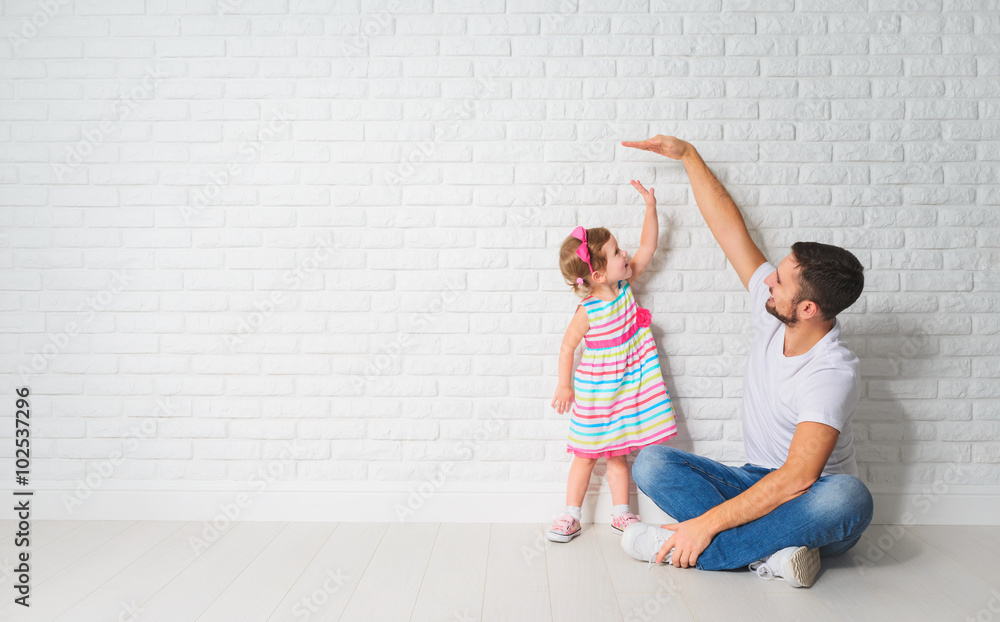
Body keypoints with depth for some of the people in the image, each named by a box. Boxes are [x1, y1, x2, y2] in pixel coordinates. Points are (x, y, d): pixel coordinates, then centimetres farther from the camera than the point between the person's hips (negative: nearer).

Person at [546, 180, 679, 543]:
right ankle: (571, 516, 19)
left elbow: (647, 247, -1)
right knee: (586, 455, 6)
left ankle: (620, 514, 26)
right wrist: (564, 386, -6)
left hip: (628, 388, 4)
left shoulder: (624, 285, -4)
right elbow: (567, 347, -10)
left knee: (617, 455, 14)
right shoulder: (588, 311, -19)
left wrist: (650, 206, -7)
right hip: (595, 393, -4)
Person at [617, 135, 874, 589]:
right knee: (650, 463, -16)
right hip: (758, 484, 6)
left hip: (810, 505, -5)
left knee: (849, 499, -42)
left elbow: (797, 479, -33)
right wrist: (688, 155, 5)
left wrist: (706, 524, -34)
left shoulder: (833, 373, -25)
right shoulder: (771, 312, -6)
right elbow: (730, 229, 0)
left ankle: (676, 546, -36)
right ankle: (771, 554, -29)